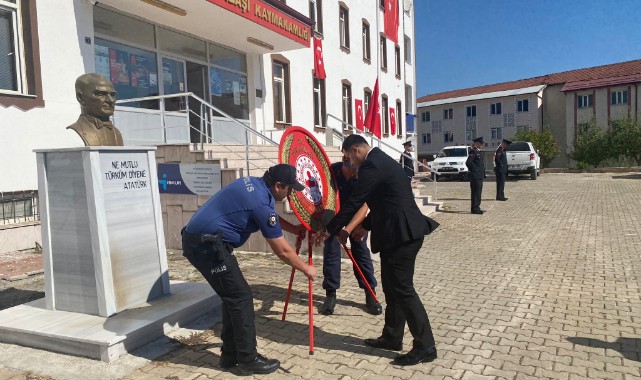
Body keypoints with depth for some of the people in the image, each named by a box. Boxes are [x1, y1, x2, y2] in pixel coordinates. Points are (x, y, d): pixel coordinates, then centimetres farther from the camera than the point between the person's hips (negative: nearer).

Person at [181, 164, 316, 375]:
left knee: (233, 297, 16)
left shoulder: (253, 184, 9)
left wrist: (295, 229, 25)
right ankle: (248, 360, 9)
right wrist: (306, 269, 5)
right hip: (207, 245, -10)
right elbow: (282, 251, -10)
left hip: (198, 240, 10)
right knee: (241, 298, -2)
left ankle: (230, 355, 25)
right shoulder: (261, 203, -18)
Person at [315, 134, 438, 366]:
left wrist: (329, 230, -7)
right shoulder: (380, 161, 17)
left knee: (402, 289, -4)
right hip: (400, 231, 11)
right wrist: (366, 226, 27)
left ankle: (425, 347, 6)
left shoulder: (371, 165, -15)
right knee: (392, 287, 16)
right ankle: (392, 338, 28)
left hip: (402, 233, -11)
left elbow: (353, 202, -15)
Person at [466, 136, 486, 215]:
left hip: (480, 176, 10)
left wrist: (483, 172, 17)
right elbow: (468, 162, -22)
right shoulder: (473, 151, -12)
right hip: (475, 176, -10)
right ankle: (475, 209, -3)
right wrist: (474, 169, -15)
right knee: (475, 192, -7)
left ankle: (477, 207, 21)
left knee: (478, 192, 13)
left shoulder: (479, 152, 18)